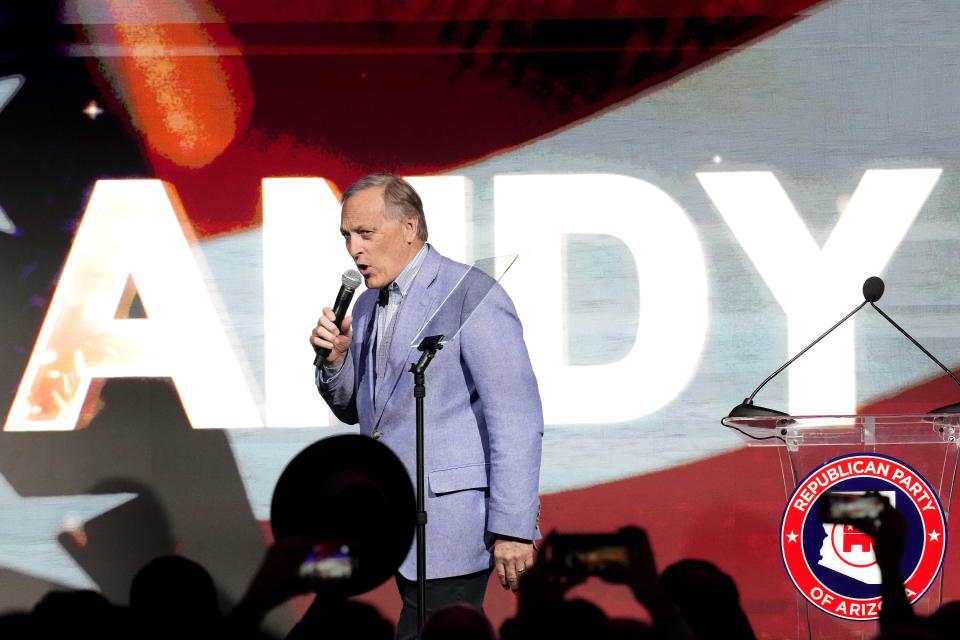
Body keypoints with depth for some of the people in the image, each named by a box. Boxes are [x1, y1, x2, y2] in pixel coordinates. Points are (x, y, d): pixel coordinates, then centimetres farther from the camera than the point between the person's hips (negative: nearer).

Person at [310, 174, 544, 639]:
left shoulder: (472, 298, -12)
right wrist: (336, 356, 1)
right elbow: (353, 409, 23)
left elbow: (516, 421, -15)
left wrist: (513, 529, -19)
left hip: (451, 523, -8)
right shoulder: (368, 305, 14)